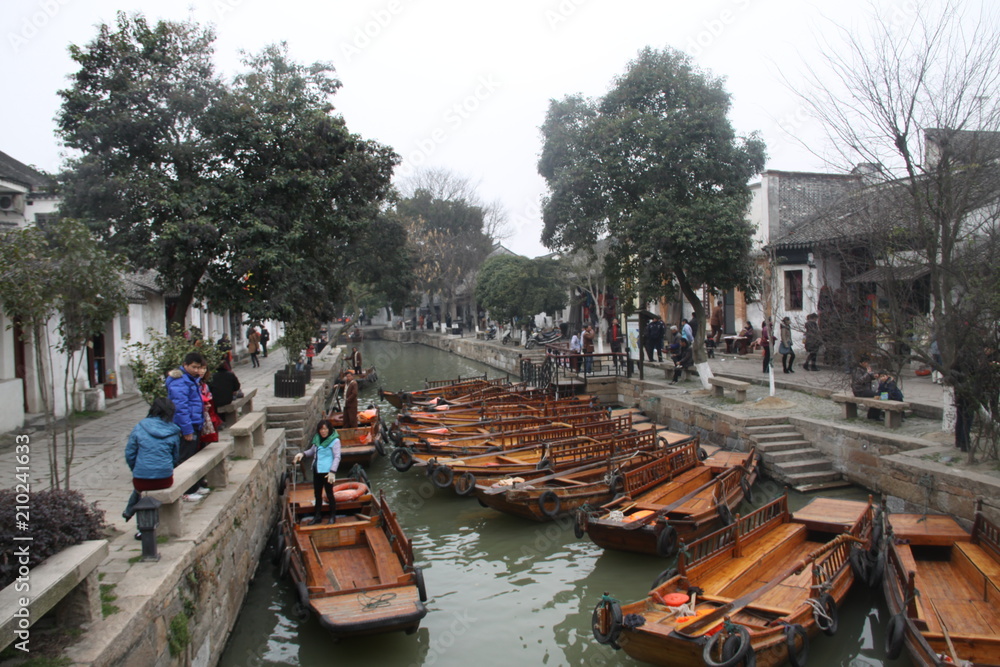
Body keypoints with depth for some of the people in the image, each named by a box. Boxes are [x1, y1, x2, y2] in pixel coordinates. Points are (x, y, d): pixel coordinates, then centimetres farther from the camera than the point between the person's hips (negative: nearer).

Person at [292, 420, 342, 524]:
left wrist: (332, 472, -25)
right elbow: (312, 451, 17)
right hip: (317, 470, 7)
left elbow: (337, 457, -17)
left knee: (329, 494, 5)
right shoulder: (317, 439, 5)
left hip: (327, 471, -7)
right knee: (317, 494, 17)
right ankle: (318, 516, 31)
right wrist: (302, 454, -3)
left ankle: (333, 517, 20)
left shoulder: (335, 441, -14)